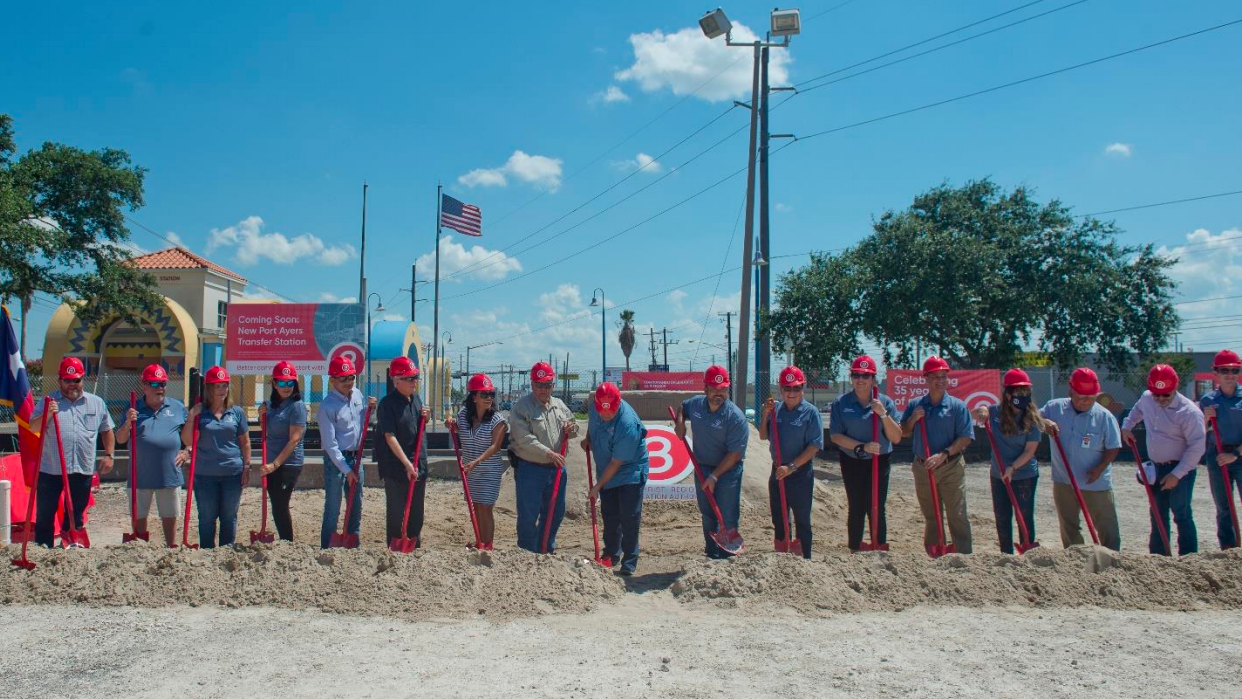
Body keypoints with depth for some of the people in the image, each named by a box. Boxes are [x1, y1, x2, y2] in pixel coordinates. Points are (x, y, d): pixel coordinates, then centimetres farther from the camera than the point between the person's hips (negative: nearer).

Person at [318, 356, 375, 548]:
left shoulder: (357, 395, 5)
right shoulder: (327, 406, -15)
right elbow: (330, 443, -16)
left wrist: (369, 409, 0)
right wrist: (346, 470, -17)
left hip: (355, 457, 7)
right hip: (336, 459, -7)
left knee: (356, 506, 13)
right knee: (333, 509, -2)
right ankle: (326, 549, 6)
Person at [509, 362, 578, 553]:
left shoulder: (559, 405, 10)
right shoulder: (521, 406, -10)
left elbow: (572, 426, 21)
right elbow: (524, 439, -19)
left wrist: (572, 429, -3)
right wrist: (548, 453, -23)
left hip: (556, 468, 7)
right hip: (530, 470, -6)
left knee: (556, 512, 15)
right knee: (528, 515, 0)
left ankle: (546, 550, 31)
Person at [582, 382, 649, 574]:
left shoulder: (628, 424, -33)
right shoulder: (595, 406, -14)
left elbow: (616, 463, -26)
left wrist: (598, 486, -20)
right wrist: (587, 439, 7)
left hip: (630, 473, -7)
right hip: (606, 474, 7)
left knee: (629, 519, -5)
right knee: (609, 517, 15)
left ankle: (629, 564, 5)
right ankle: (611, 557, 30)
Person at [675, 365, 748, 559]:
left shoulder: (736, 417, -21)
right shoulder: (695, 404, -4)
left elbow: (735, 454, -22)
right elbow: (682, 408, 22)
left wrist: (714, 476, -21)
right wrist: (680, 423, 0)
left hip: (728, 470, -5)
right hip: (702, 468, 5)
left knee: (727, 518, -4)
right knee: (707, 514, 16)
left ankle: (726, 557, 7)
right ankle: (711, 553, 30)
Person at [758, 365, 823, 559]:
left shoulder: (810, 412, -11)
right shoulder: (775, 409, 3)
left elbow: (814, 446, -16)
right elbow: (763, 436, 10)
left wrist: (791, 467, -21)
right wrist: (765, 414, -6)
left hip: (801, 475, -5)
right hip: (777, 472, 5)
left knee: (802, 521, 5)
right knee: (778, 520, 16)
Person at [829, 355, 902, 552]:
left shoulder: (885, 402, -2)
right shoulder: (841, 403, -3)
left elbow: (896, 438, -6)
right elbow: (835, 435, -7)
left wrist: (883, 414, -20)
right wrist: (861, 447, -18)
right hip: (852, 462, 1)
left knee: (876, 510, 1)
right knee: (856, 509, 9)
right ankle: (854, 550, 19)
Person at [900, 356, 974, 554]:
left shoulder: (957, 406, -5)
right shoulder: (914, 405, 5)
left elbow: (966, 438, -9)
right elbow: (903, 433, 11)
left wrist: (943, 455, -19)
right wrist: (913, 419, -9)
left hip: (951, 468, -3)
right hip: (923, 468, 3)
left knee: (957, 516, -4)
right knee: (930, 517, 14)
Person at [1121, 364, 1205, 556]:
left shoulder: (1189, 411, -19)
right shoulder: (1146, 398, 0)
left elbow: (1197, 447, -18)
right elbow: (1136, 410, 27)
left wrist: (1177, 474, -20)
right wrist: (1126, 426, 11)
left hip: (1180, 469, -7)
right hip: (1157, 468, 7)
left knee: (1182, 515, -7)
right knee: (1158, 514, 14)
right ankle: (1157, 556, 24)